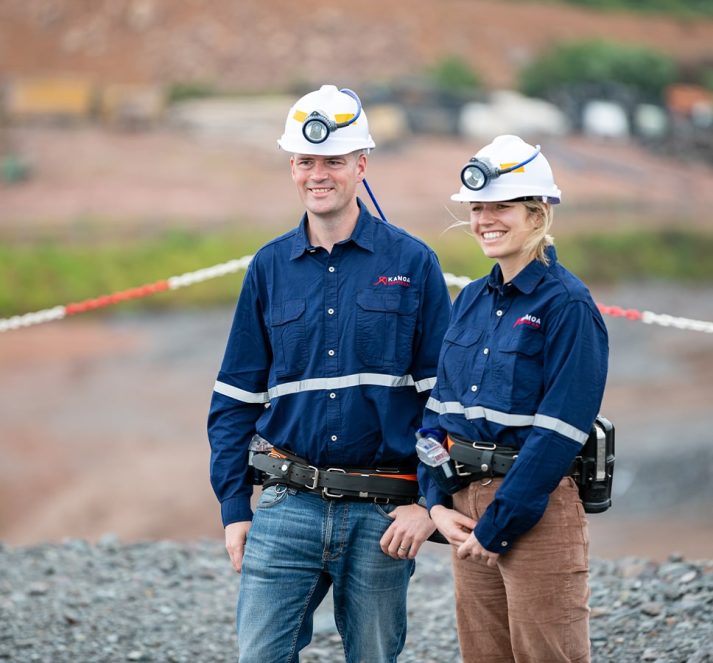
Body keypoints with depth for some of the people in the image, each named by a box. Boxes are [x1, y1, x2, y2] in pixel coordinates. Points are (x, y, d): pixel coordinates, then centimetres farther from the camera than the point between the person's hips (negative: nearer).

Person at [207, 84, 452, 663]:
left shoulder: (412, 263, 1)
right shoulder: (269, 267, 7)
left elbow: (444, 394, 0)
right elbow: (236, 398, 10)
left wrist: (427, 502, -8)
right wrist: (234, 508, 3)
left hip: (384, 516, -1)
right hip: (289, 506, 2)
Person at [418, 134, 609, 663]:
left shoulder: (568, 305, -11)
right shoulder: (471, 301, 11)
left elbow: (557, 434, -17)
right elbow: (439, 407, 12)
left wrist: (498, 525, -17)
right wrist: (437, 501, 0)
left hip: (539, 510, -7)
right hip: (468, 503, 7)